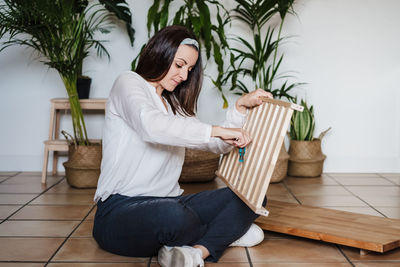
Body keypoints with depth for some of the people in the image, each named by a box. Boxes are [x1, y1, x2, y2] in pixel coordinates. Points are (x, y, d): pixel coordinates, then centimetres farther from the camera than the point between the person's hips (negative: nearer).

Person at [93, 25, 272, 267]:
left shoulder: (174, 105, 24)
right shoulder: (128, 83, 1)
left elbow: (219, 146, 17)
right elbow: (150, 125, -23)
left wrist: (241, 107, 4)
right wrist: (217, 130, -22)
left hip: (169, 203, 7)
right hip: (122, 208, -7)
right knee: (174, 216, -40)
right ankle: (226, 232, -8)